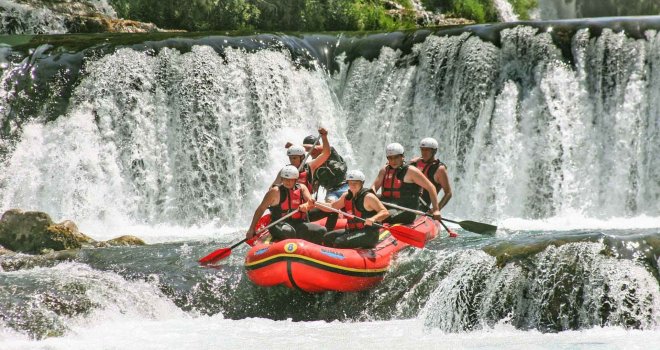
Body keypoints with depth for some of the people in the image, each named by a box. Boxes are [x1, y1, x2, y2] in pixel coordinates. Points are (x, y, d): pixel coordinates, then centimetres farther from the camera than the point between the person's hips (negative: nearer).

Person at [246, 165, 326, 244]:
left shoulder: (301, 188, 10)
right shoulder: (276, 191, -1)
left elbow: (311, 203, -5)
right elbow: (261, 209, 1)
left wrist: (305, 206, -32)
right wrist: (251, 229, -4)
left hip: (298, 223, 5)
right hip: (280, 224, -5)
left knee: (321, 231, -15)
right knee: (288, 231, -40)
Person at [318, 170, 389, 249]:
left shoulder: (368, 197, -13)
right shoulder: (347, 196, 9)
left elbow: (385, 212, -19)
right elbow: (332, 207, 20)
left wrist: (373, 219, -39)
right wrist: (315, 204, 5)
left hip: (369, 234, -8)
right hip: (352, 231, 8)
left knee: (340, 242, -26)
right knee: (327, 238, 4)